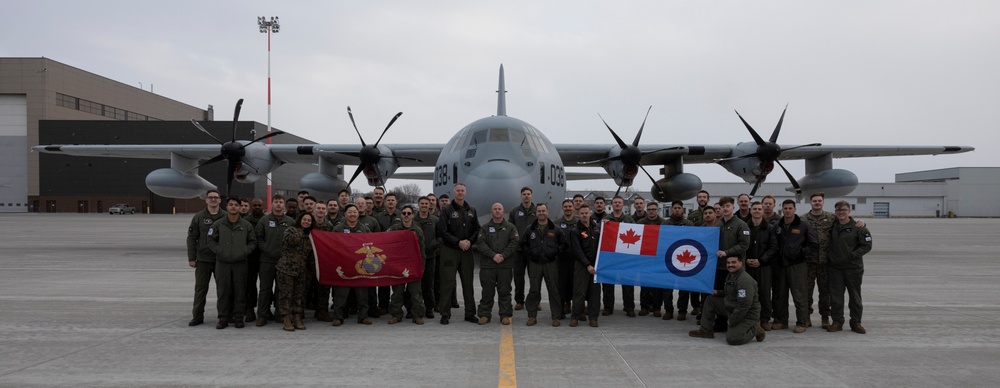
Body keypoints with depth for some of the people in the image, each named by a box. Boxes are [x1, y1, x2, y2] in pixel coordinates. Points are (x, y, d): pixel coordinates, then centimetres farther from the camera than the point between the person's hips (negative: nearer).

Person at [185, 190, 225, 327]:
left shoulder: (226, 217, 2)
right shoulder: (198, 217, 3)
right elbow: (192, 238, 3)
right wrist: (191, 258, -2)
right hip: (203, 259, 0)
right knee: (200, 289, 4)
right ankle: (197, 316, 11)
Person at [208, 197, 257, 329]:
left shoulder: (246, 225, 6)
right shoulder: (218, 224, 4)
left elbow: (253, 242, 8)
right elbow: (211, 240, 5)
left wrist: (245, 251, -6)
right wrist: (219, 251, -7)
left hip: (240, 263, 0)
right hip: (222, 263, 0)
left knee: (240, 292, 2)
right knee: (223, 292, 3)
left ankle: (238, 317, 11)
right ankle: (223, 318, 10)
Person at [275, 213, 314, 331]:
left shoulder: (309, 235, 17)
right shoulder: (291, 230, -1)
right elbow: (291, 240, -21)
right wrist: (300, 232, -8)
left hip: (301, 270, 6)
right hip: (287, 268, -6)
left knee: (299, 295, 9)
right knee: (286, 294, -4)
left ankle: (297, 319, 15)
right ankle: (286, 320, 0)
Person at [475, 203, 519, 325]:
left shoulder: (510, 227, 9)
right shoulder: (485, 228, 9)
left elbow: (514, 242, -1)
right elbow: (480, 243, -2)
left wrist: (503, 255, -13)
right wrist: (493, 255, -14)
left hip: (506, 265, 0)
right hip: (487, 265, 0)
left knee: (504, 291, 3)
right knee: (487, 291, 4)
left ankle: (505, 315, 8)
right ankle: (484, 314, 11)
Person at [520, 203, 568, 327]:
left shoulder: (555, 229, 4)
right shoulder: (530, 229, 8)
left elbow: (564, 243, 8)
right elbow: (523, 244, 15)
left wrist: (556, 252, -2)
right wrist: (529, 254, 3)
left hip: (551, 264, -1)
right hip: (534, 264, 1)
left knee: (554, 291, 1)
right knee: (533, 291, 3)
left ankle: (556, 317, 8)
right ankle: (532, 316, 11)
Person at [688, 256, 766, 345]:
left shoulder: (745, 281, -24)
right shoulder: (730, 276, 7)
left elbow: (744, 305, -27)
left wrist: (732, 321, -20)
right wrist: (718, 292, 5)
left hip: (746, 315, -9)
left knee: (732, 339, -24)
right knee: (710, 300, 8)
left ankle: (754, 329, 1)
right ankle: (706, 331, 13)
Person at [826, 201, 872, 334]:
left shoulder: (858, 228, -6)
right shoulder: (832, 227, 8)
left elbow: (867, 246, -8)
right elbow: (827, 243, 21)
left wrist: (852, 255, -15)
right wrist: (829, 254, 5)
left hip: (853, 268, -3)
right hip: (834, 268, 3)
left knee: (855, 296, 7)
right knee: (835, 296, 5)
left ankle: (856, 322, 16)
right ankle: (837, 322, 13)